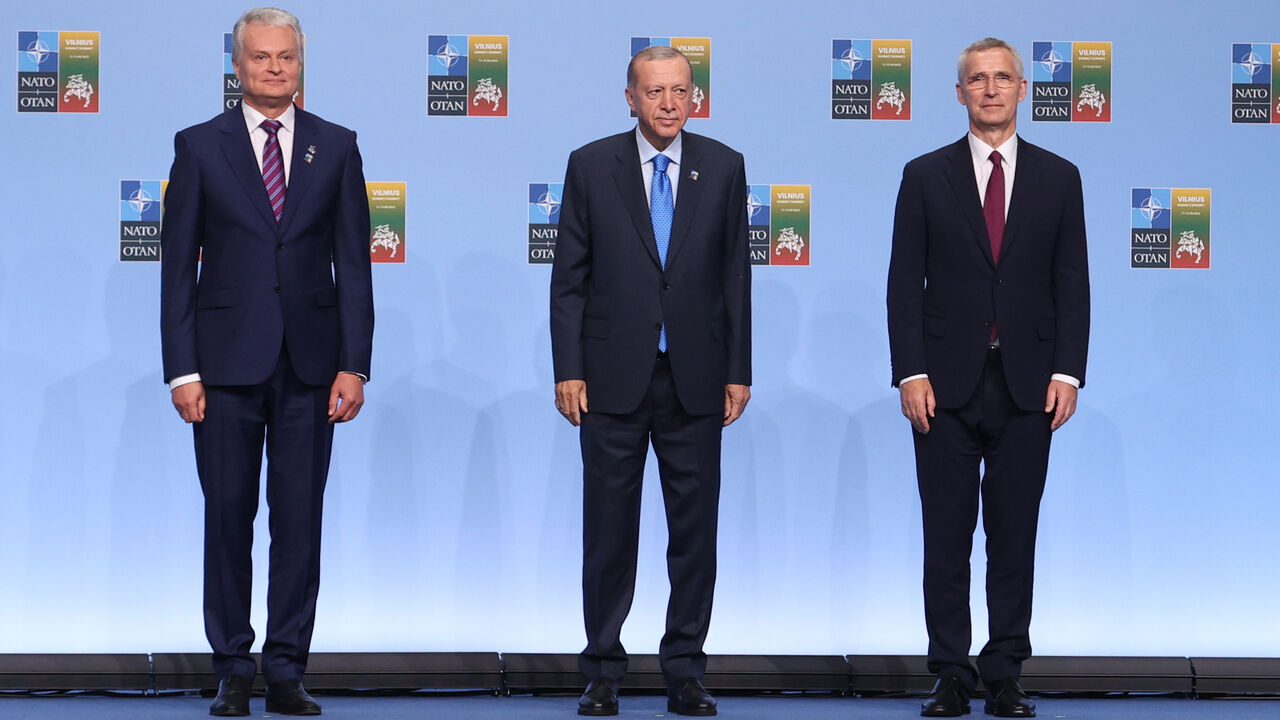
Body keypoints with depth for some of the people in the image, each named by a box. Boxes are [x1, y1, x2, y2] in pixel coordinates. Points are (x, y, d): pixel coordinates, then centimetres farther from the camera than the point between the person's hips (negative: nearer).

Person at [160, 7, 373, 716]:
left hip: (309, 365, 1)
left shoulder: (335, 147, 8)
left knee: (300, 521, 2)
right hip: (226, 363, -1)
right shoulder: (199, 146, 4)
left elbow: (353, 263, 6)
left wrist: (354, 364, -2)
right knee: (228, 519, 2)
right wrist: (182, 368, -5)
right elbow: (177, 264, 3)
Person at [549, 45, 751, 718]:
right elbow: (569, 277, 2)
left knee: (695, 529, 4)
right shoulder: (591, 165, 2)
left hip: (695, 381, 1)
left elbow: (735, 276, 7)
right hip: (614, 378, -1)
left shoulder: (723, 167, 5)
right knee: (609, 529, 4)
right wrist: (568, 370, -5)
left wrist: (738, 372, 2)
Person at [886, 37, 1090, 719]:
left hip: (1027, 386, 1)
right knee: (946, 537, 2)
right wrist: (911, 373, -7)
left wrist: (1067, 371, -4)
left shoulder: (1058, 177, 8)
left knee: (1015, 537, 3)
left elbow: (1072, 284, 6)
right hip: (947, 384, -1)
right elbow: (905, 282, 2)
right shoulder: (926, 176, 5)